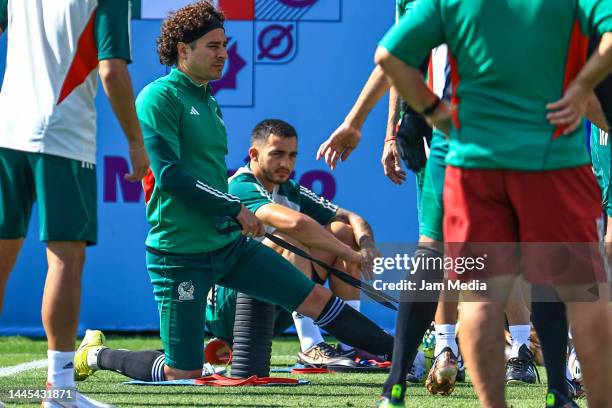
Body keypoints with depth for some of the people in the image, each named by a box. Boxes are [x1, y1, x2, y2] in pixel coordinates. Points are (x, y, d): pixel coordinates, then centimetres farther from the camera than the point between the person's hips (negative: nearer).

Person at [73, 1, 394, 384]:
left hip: (229, 244, 8)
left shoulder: (210, 103, 14)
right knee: (184, 374, -4)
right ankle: (95, 354, 17)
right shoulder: (160, 97, -13)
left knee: (317, 299, 1)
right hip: (180, 252, -8)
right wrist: (235, 208, -17)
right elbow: (170, 173, -21)